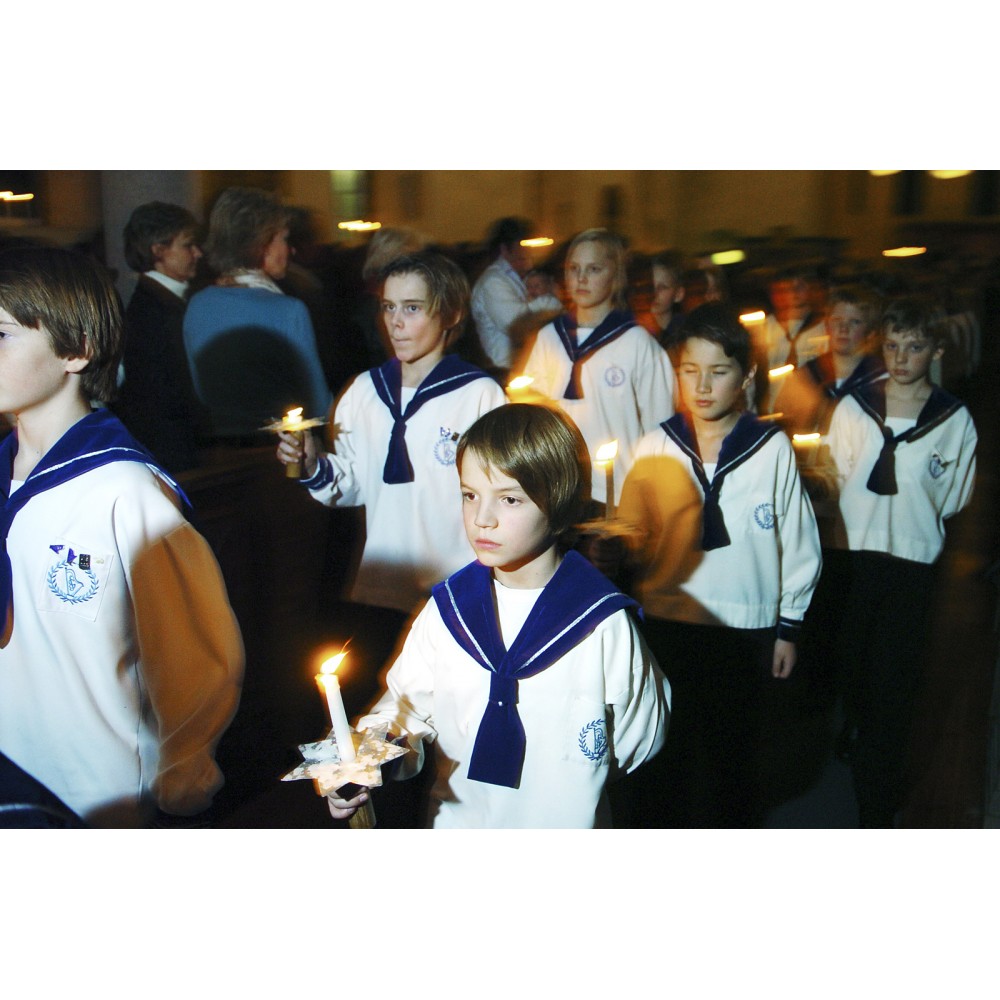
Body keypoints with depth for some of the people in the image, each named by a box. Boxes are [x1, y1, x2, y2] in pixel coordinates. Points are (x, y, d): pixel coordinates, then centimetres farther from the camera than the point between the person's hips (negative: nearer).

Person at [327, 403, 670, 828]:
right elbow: (408, 706, -3)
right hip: (454, 820, 3)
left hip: (565, 825, -3)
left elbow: (639, 733, -8)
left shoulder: (602, 620, -17)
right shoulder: (447, 609, -6)